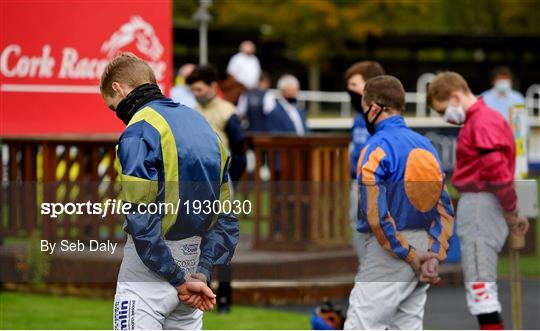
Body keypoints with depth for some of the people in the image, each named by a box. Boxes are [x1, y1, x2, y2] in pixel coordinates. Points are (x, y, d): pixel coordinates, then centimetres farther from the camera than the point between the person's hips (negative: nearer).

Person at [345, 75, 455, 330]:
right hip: (422, 246, 7)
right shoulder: (426, 145, 10)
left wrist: (411, 257, -13)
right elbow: (445, 210, 7)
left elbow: (376, 216, -19)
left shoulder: (376, 148, -12)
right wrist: (435, 255, 0)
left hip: (387, 255, -7)